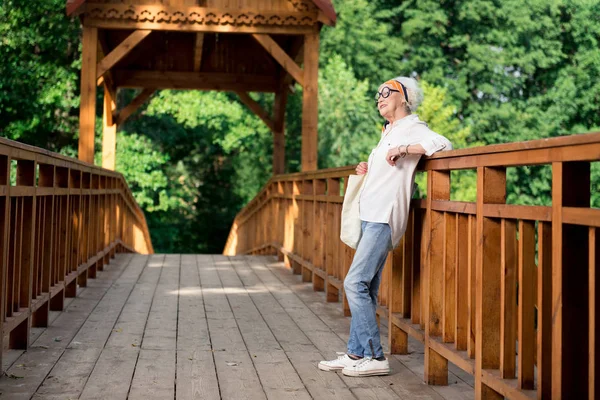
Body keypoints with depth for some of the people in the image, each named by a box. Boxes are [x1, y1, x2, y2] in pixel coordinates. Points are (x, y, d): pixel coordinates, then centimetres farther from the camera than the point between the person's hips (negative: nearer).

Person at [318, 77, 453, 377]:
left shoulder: (412, 129, -3)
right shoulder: (388, 133, 24)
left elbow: (443, 144, -22)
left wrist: (405, 149, -23)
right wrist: (366, 171, 18)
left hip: (384, 217, -9)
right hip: (369, 216, 9)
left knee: (355, 283, -15)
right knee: (367, 289, 9)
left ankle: (375, 357, -11)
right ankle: (357, 353, 13)